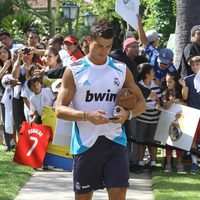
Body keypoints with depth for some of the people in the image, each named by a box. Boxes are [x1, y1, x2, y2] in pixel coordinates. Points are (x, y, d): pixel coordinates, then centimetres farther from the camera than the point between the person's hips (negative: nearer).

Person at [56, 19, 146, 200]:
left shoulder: (121, 69, 7)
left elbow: (140, 102, 13)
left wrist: (128, 113, -10)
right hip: (86, 143, -1)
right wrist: (87, 115, -23)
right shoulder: (74, 71, -1)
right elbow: (60, 110, -6)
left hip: (115, 141, 1)